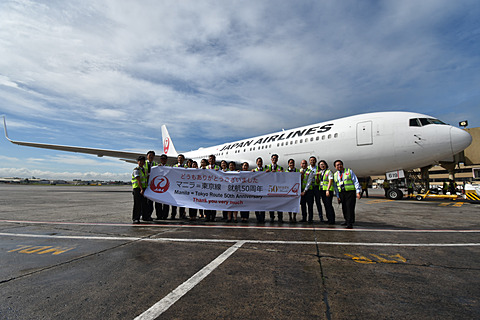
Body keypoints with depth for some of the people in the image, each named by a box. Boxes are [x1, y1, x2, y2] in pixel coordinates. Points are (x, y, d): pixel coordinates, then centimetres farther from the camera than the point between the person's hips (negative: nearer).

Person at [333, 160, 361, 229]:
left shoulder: (349, 171, 2)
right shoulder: (335, 175, 12)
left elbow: (356, 181, -3)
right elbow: (336, 186, 14)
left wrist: (358, 192, -12)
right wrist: (338, 196, 10)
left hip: (350, 192, -4)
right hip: (341, 193, 4)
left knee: (350, 207, -9)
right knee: (344, 208, 7)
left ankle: (350, 223, -6)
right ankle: (347, 220, 23)